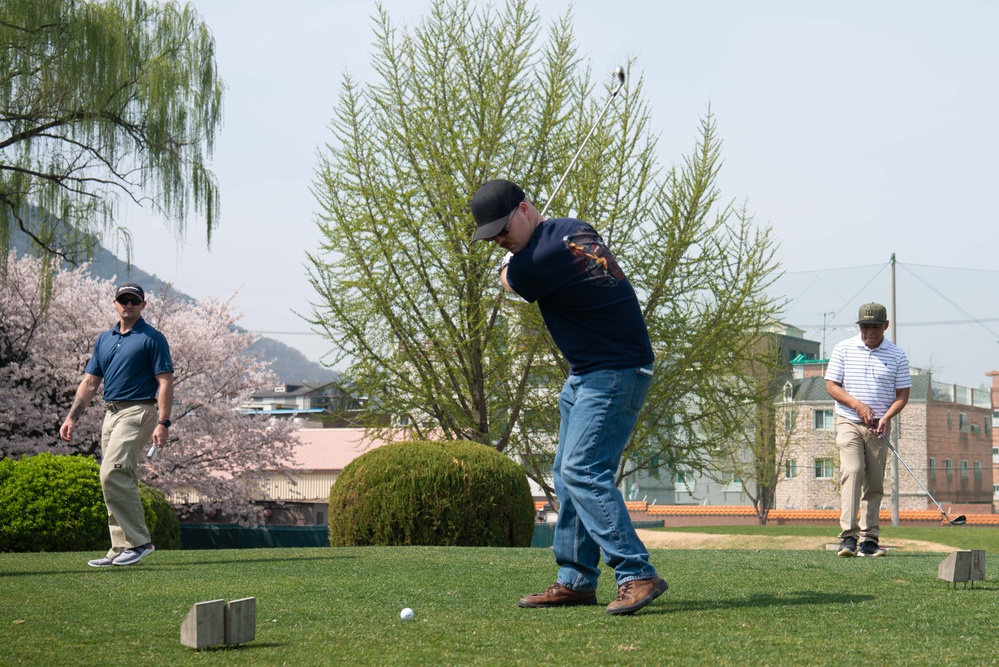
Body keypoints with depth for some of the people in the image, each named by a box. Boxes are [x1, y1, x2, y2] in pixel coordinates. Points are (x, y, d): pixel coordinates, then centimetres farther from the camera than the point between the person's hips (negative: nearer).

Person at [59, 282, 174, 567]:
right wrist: (71, 418, 9)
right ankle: (121, 549, 11)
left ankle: (139, 541, -17)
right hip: (111, 413, 8)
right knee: (119, 479, 8)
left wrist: (163, 423, -18)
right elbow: (90, 382, 18)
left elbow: (165, 382, -9)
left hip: (138, 412, -8)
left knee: (113, 473, -20)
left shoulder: (152, 338, -3)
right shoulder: (104, 340, 17)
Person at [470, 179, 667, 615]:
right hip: (584, 375, 11)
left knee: (583, 471, -18)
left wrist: (512, 257, 21)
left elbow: (508, 279, 2)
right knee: (567, 475, 11)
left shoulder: (534, 262, -22)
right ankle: (576, 580, 15)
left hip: (615, 374, -11)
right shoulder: (573, 229, 7)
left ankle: (637, 574, -21)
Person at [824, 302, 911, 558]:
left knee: (874, 483, 3)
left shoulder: (897, 355, 5)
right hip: (849, 422, -2)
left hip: (879, 428, 2)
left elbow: (902, 394, 5)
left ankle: (869, 539, 9)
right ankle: (848, 536, -24)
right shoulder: (843, 349, 3)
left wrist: (885, 417, -11)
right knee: (852, 471, -19)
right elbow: (831, 385, 2)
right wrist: (857, 404, -12)